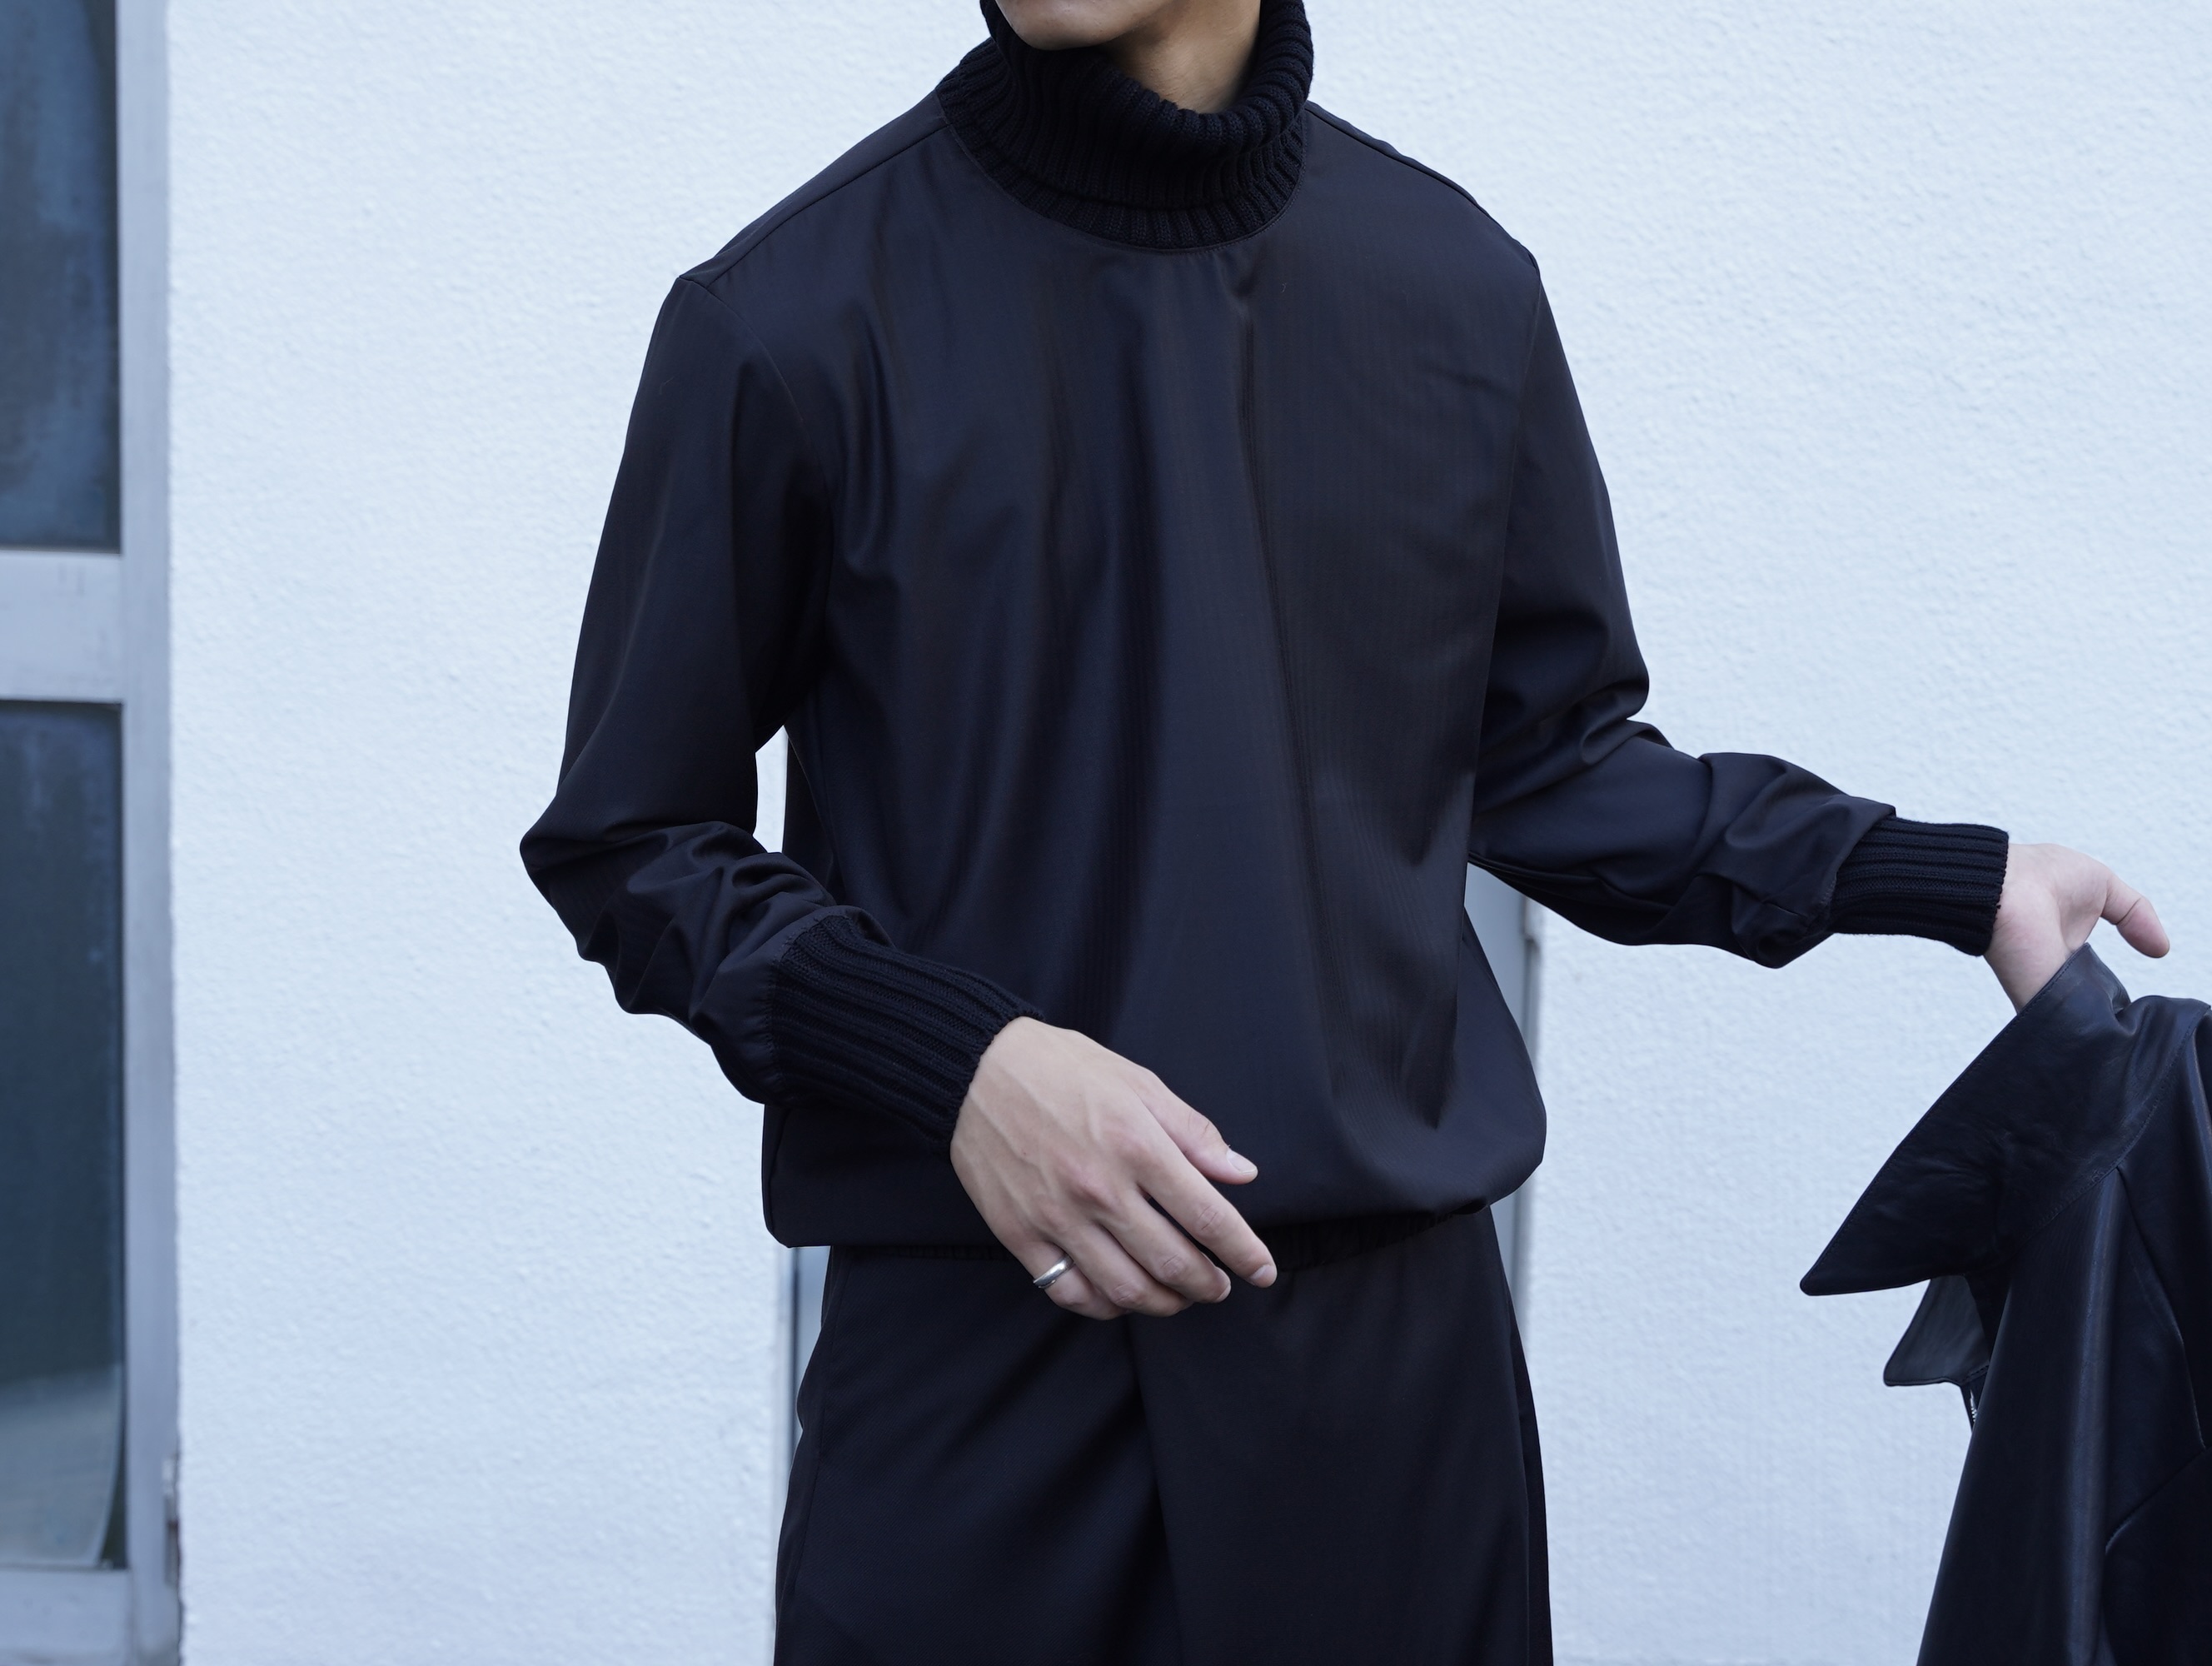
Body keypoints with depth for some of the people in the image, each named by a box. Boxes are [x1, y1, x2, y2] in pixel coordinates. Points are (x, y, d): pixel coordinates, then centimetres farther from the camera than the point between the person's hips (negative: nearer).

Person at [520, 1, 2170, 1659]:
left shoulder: (1457, 289, 4)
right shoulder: (795, 316, -6)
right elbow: (626, 840, 0)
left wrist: (1955, 879, 9)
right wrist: (952, 1062, -15)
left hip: (1393, 1336, 3)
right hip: (970, 1352, -3)